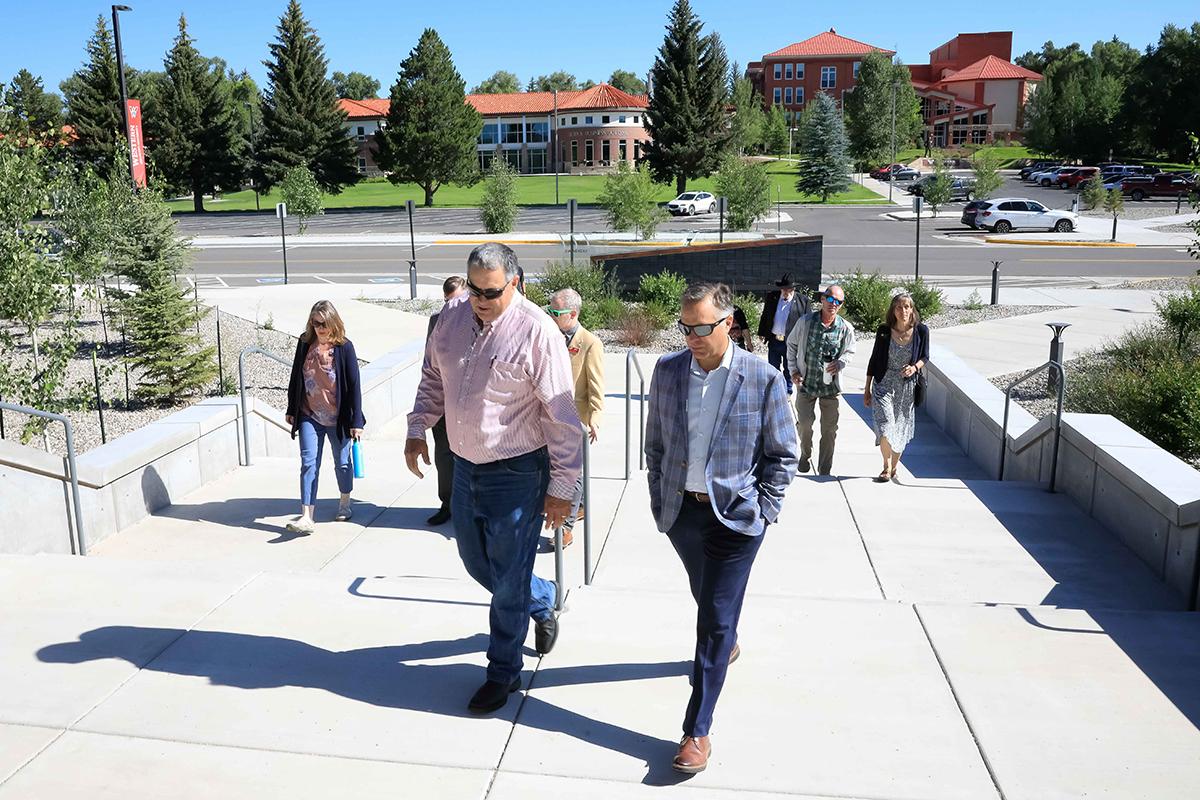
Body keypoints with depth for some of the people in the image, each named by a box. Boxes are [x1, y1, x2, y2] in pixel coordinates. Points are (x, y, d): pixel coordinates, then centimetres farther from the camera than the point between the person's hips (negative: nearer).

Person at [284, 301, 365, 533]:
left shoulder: (344, 347, -10)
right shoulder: (305, 343, -1)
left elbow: (354, 385, -10)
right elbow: (296, 377, 9)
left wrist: (357, 421, -12)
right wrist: (291, 410, 11)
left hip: (338, 418, -2)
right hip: (309, 416, 2)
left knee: (342, 462, 13)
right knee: (308, 464, -5)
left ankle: (345, 503, 35)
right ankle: (307, 516, -6)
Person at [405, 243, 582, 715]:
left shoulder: (536, 332, -20)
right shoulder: (452, 316, -1)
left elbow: (562, 418, -17)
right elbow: (433, 377, 17)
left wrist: (561, 489, -15)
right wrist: (417, 430, 12)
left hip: (516, 474, -7)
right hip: (465, 465, 7)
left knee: (508, 582, 4)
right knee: (476, 563, 22)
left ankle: (503, 673, 24)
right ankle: (542, 602, 48)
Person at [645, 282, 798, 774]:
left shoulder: (764, 379, -11)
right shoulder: (667, 370, -1)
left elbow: (782, 455, -2)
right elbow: (655, 443, 8)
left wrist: (764, 511, -6)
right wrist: (659, 501, 7)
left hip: (734, 515, -4)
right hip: (681, 511, 4)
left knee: (716, 619, -4)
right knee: (708, 600, 23)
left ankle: (697, 730, 6)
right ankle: (728, 642, 57)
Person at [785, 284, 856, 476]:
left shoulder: (846, 328, -5)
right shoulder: (805, 322, -7)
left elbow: (849, 352, 11)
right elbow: (792, 345, 7)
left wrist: (839, 364, -10)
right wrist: (793, 371, 1)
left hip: (831, 386, 1)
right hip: (806, 383, -1)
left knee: (829, 430, 6)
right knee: (804, 423, -2)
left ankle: (825, 471, 20)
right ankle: (805, 455, 29)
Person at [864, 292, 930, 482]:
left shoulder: (921, 331, -7)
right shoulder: (884, 331, -7)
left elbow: (924, 357, 7)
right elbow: (874, 359, 2)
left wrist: (915, 367, -16)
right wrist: (867, 389, 4)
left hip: (907, 387, 1)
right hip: (884, 384, -1)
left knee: (901, 430, 11)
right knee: (885, 427, -13)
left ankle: (894, 467, 30)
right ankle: (887, 466, 7)